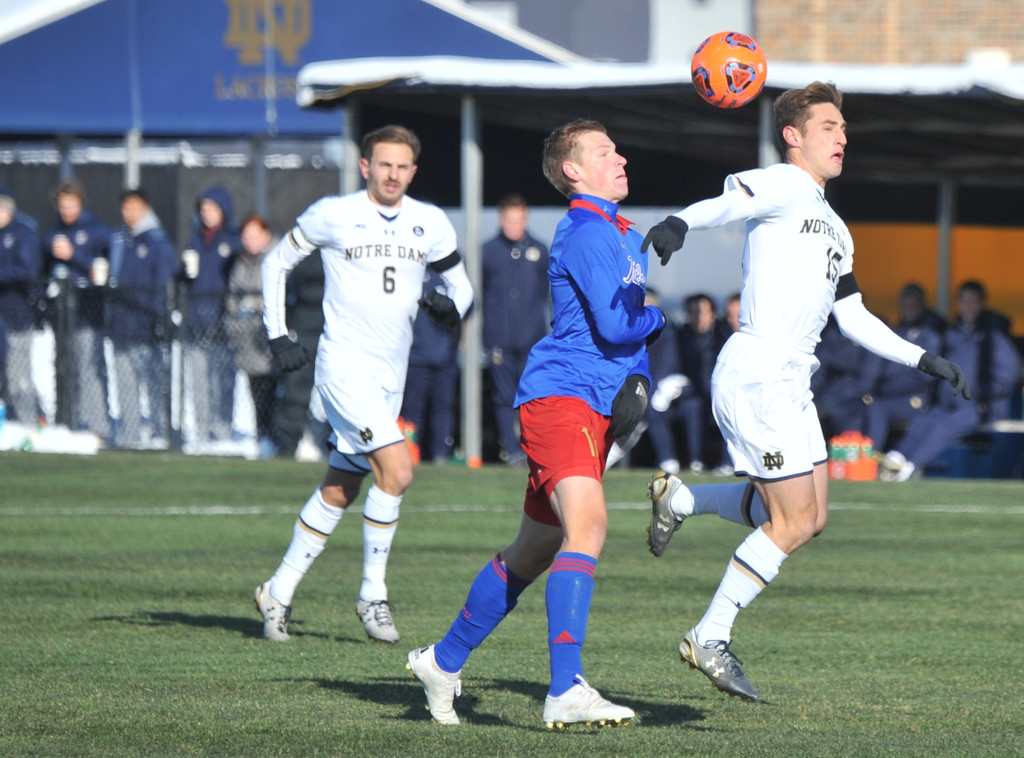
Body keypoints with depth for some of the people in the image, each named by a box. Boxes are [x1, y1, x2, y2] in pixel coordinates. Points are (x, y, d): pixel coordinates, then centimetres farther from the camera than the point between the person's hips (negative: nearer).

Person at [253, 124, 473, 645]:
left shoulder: (430, 224, 6)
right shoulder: (332, 215, -5)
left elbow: (460, 283, 16)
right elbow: (277, 262, 7)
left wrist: (451, 305, -8)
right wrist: (278, 335, 0)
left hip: (391, 375, 5)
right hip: (343, 364, -5)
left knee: (339, 492, 11)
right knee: (397, 470, -20)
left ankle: (279, 592, 25)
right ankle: (373, 595, -7)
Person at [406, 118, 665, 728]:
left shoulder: (626, 238, 21)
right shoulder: (585, 232, -11)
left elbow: (630, 331, 27)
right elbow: (614, 325, -19)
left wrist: (638, 380, 6)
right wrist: (659, 318, 2)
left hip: (598, 406, 10)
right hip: (560, 396, -10)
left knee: (534, 551, 16)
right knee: (587, 524, -27)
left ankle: (445, 661, 31)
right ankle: (566, 691, -36)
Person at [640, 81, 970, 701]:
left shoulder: (834, 229, 23)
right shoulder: (782, 187, -6)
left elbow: (855, 318, 26)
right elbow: (728, 203, -27)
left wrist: (923, 359, 19)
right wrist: (679, 224, -48)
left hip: (791, 383, 9)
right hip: (756, 375, -9)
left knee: (809, 518, 9)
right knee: (792, 524, -8)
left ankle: (679, 498, 21)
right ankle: (711, 638, 2)